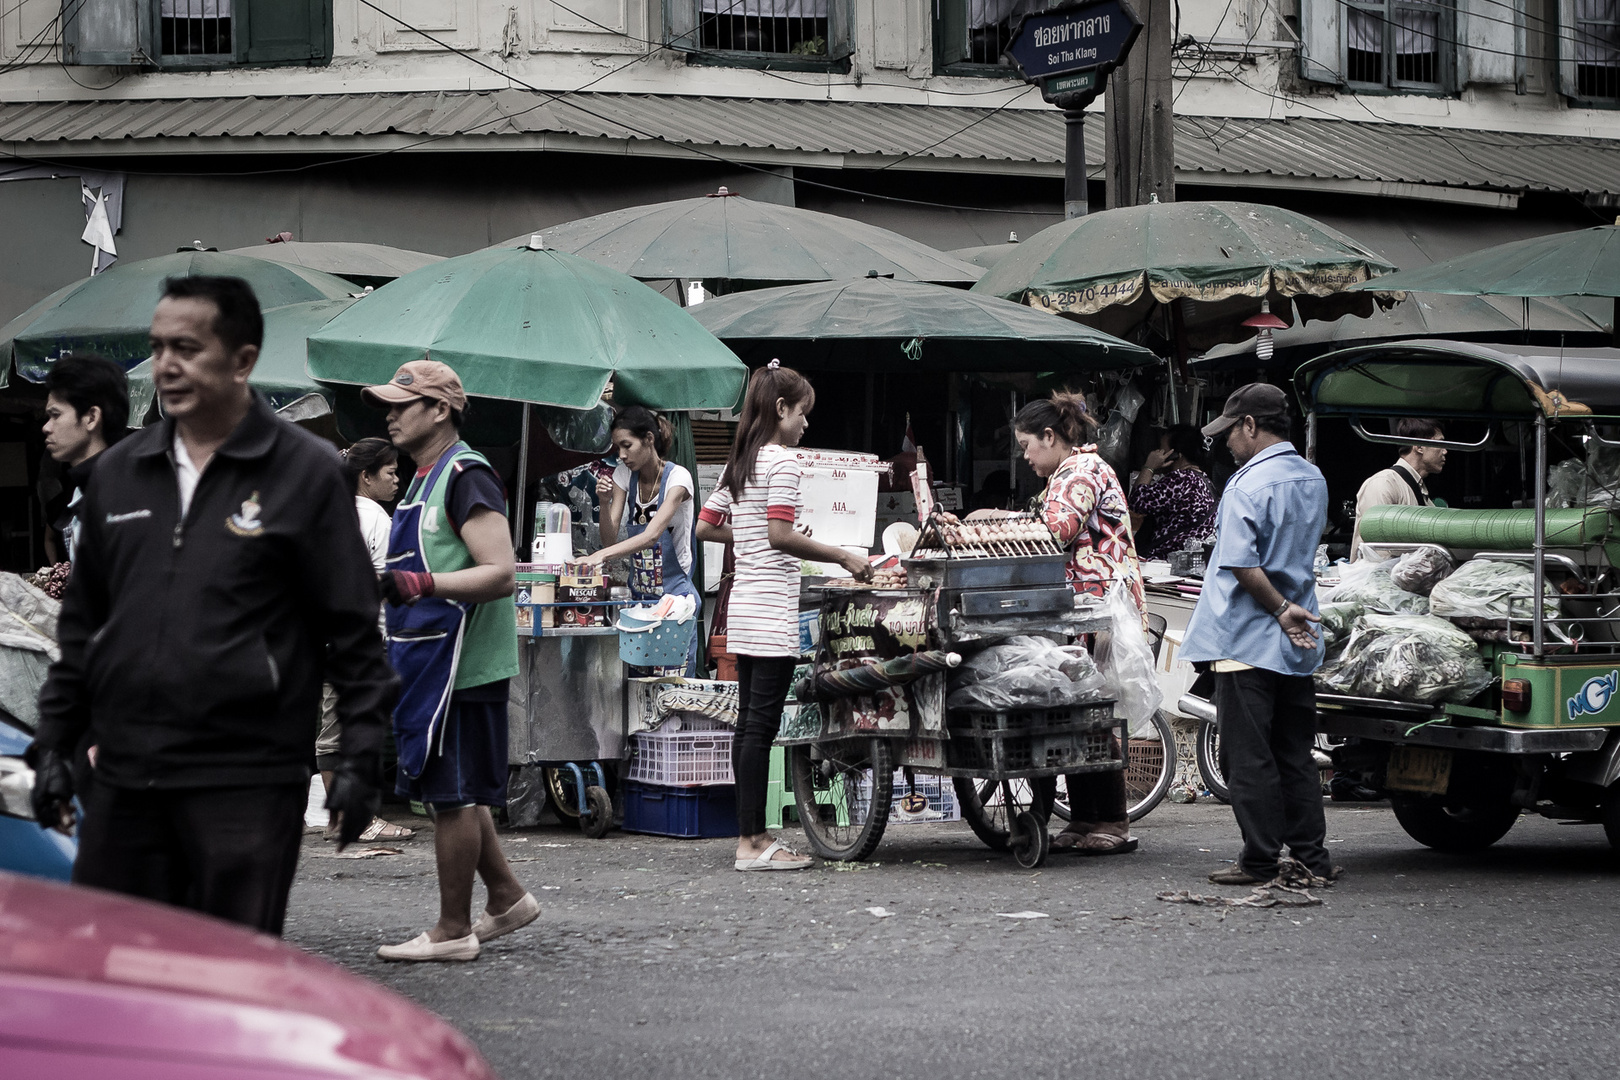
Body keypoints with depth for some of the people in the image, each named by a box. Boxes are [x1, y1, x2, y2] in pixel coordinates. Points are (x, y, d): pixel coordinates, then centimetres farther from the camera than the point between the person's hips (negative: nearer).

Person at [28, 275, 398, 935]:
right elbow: (82, 623, 19)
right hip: (124, 781, 5)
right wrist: (53, 744, 14)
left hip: (247, 782, -5)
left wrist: (360, 756, -7)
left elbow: (352, 628, -2)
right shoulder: (117, 473, 12)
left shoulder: (306, 473, -2)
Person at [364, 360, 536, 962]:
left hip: (460, 661, -10)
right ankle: (506, 898, 27)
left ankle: (452, 930, 2)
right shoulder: (426, 479, 17)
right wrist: (385, 584, 16)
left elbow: (502, 574, -23)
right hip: (429, 659, 10)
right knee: (452, 792, 16)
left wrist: (418, 584, -31)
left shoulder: (466, 476, -14)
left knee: (451, 793, -4)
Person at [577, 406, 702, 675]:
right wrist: (605, 502, -17)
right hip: (638, 596, 5)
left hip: (674, 595, -5)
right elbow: (610, 539, 1)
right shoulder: (624, 475, 4)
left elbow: (652, 535, -28)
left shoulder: (677, 477, -14)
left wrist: (601, 555, -40)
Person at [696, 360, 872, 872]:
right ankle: (754, 843, -7)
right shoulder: (782, 460, -11)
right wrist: (842, 557, -14)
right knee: (761, 725, -8)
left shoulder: (738, 462, 16)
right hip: (772, 609, -9)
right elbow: (780, 536, -19)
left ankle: (750, 837, 13)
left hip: (743, 608, 9)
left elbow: (706, 527, 20)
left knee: (749, 724, 10)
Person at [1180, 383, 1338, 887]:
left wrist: (1280, 609, -14)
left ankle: (1261, 860, 0)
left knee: (1249, 756, -1)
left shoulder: (1249, 485, -16)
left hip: (1246, 638, -8)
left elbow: (1242, 565, -22)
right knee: (1296, 755, 12)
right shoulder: (1313, 480, 11)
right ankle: (1312, 857, 12)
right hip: (1296, 643, 8)